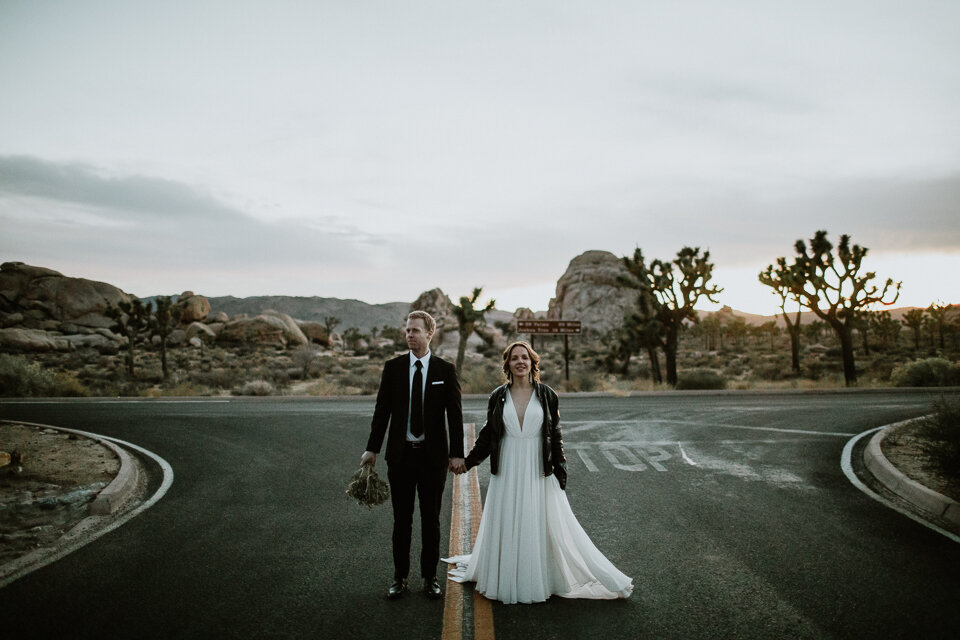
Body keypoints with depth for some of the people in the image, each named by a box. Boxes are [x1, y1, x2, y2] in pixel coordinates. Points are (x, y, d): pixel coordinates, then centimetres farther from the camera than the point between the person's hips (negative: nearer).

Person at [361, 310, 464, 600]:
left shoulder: (445, 370, -2)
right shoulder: (393, 367, 1)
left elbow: (455, 414, -1)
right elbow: (382, 410, 3)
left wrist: (457, 453, -6)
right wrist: (372, 448, 0)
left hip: (433, 455, -1)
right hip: (400, 454, 1)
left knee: (431, 519, 9)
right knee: (401, 520, 9)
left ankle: (430, 577, 24)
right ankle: (400, 577, 23)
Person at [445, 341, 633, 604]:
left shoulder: (547, 395, -1)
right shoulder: (498, 396, 2)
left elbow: (555, 435, 1)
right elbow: (488, 435, 9)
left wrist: (560, 471, -2)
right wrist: (468, 461, 5)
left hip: (538, 471, -1)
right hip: (507, 472, 1)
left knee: (548, 526, 5)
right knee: (505, 526, 9)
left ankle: (542, 580, 21)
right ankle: (507, 580, 25)